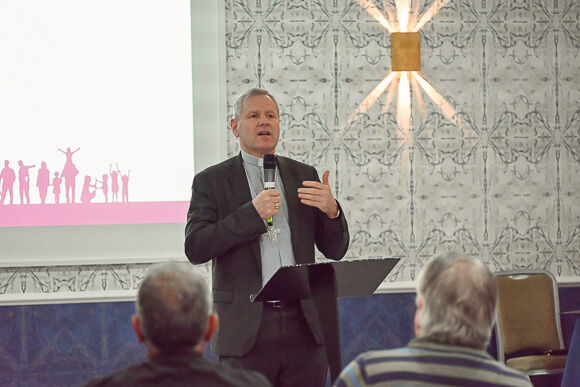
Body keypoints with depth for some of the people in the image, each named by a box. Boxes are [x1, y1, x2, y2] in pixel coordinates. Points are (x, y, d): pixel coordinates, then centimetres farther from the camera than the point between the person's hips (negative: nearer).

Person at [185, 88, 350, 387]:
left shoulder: (303, 175, 14)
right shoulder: (211, 181, 5)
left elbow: (335, 250, 13)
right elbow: (194, 248, -8)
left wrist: (332, 211, -8)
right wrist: (252, 212, -15)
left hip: (304, 328, 3)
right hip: (246, 328, -3)